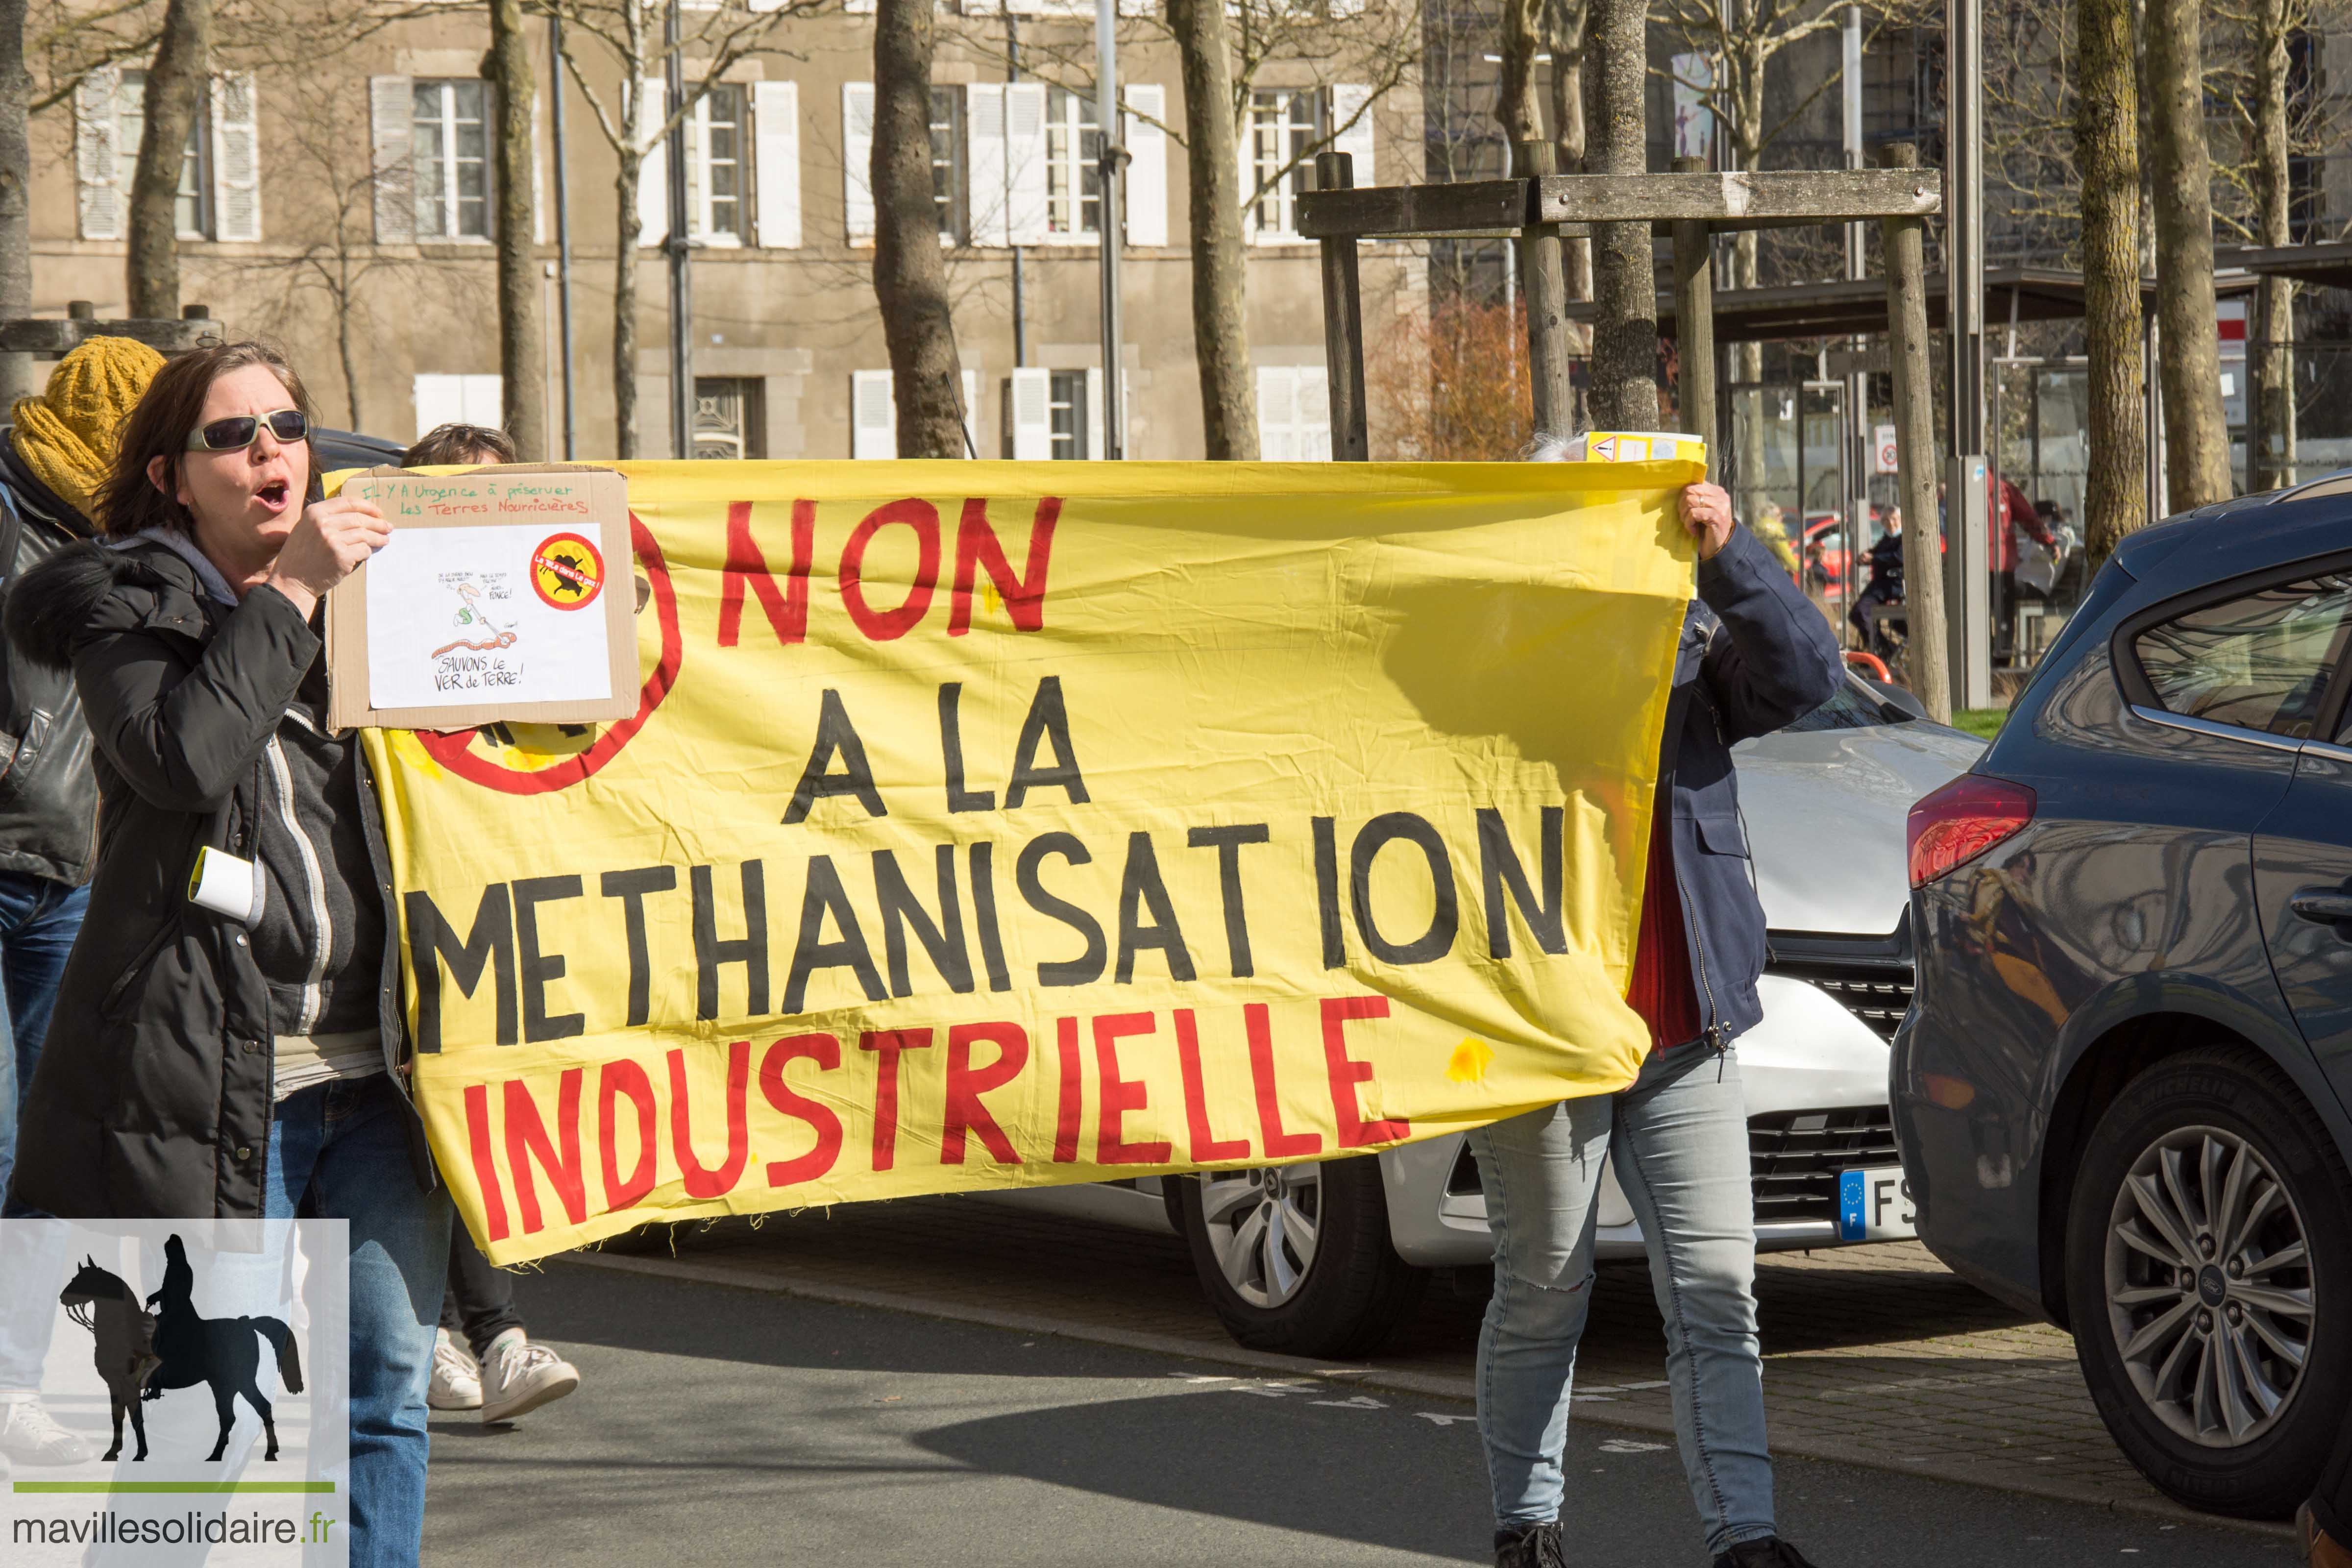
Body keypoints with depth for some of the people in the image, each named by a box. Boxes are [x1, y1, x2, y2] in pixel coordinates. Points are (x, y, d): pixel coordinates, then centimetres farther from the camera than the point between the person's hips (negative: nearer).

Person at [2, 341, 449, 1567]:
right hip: (210, 1073, -5)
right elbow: (186, 757, -17)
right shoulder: (126, 605, 2)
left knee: (389, 1383, 5)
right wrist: (289, 593, -11)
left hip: (372, 1068, 5)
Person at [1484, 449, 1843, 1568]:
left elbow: (1804, 675, -9)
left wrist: (1731, 555, -21)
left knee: (1718, 1290, -1)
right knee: (1543, 1296, 6)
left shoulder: (1690, 649, 8)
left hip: (1683, 1034, 3)